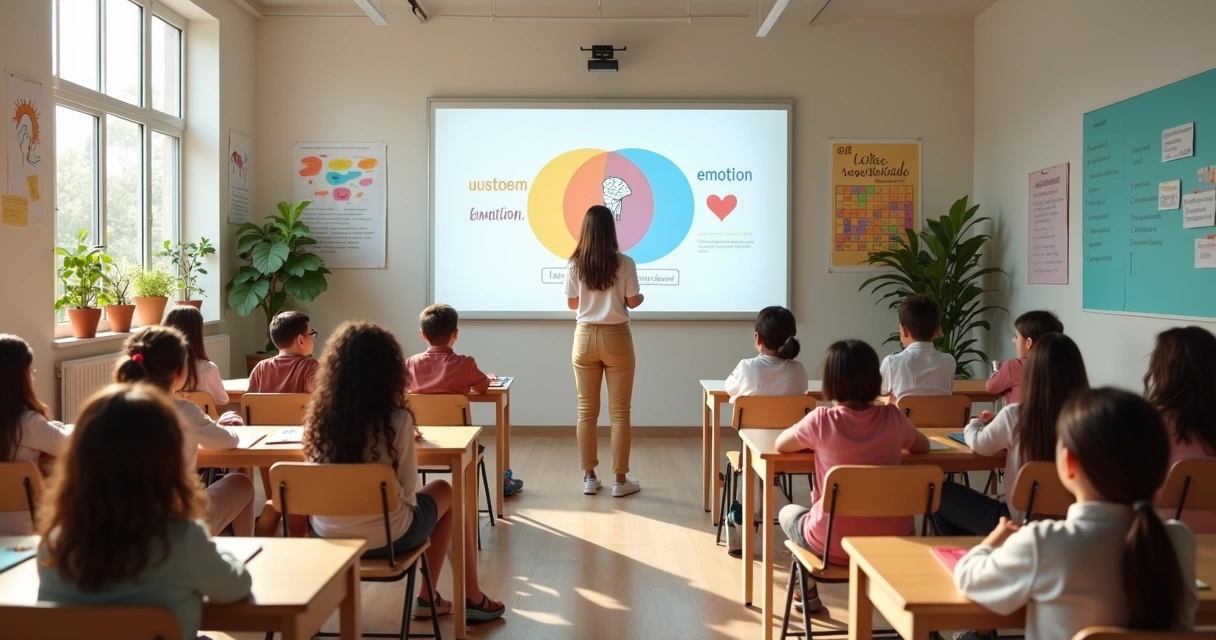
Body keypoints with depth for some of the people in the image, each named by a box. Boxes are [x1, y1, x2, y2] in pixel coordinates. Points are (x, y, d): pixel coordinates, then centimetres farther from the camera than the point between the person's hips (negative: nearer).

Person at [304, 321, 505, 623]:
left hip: (327, 535, 5)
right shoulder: (396, 419, -19)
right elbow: (408, 489, -11)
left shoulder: (319, 416, -7)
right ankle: (472, 599, 33)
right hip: (385, 538, -5)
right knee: (447, 492, 24)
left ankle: (429, 596, 37)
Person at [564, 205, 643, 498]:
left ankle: (589, 477, 15)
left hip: (585, 337, 2)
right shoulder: (624, 263, -9)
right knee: (619, 412, 6)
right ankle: (620, 479, 10)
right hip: (616, 337, -2)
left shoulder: (575, 264, -3)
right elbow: (633, 302, -5)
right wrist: (642, 296, 18)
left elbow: (572, 304, 3)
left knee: (586, 411, 9)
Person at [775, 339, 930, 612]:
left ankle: (809, 595, 41)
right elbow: (923, 446, 14)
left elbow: (780, 444, 3)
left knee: (788, 513, 30)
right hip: (890, 540, 3)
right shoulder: (892, 417, -6)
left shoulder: (821, 420, -15)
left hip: (833, 543, -3)